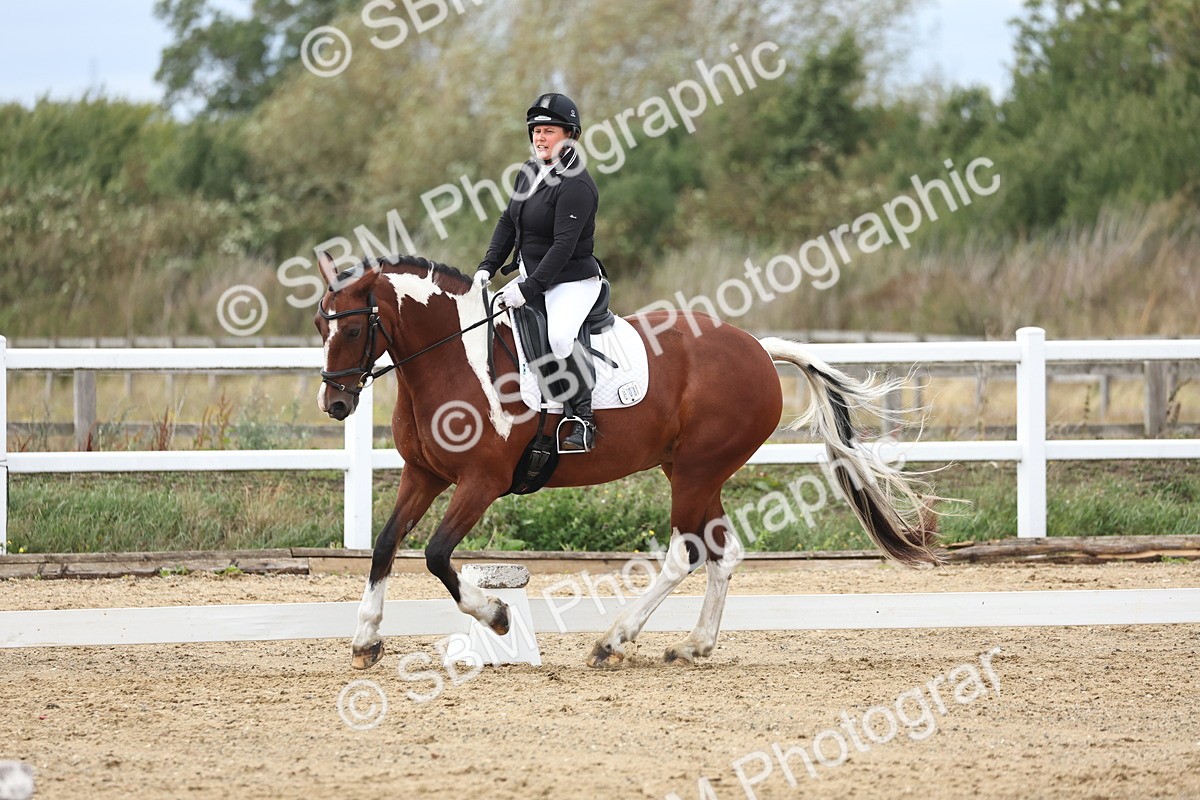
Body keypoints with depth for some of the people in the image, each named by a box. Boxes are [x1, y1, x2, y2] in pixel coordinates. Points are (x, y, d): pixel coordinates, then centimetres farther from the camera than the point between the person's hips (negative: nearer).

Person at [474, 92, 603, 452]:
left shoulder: (576, 185, -20)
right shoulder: (531, 172, 8)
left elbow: (564, 245, -24)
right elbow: (508, 222, 15)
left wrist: (529, 288, -26)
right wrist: (487, 268, 4)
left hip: (573, 281, -10)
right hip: (530, 277, 10)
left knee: (560, 336, -34)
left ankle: (584, 419, -23)